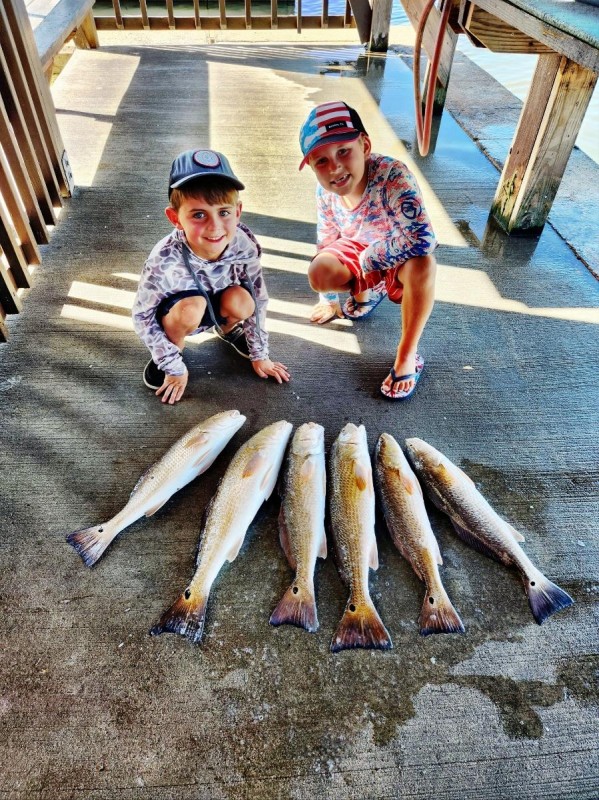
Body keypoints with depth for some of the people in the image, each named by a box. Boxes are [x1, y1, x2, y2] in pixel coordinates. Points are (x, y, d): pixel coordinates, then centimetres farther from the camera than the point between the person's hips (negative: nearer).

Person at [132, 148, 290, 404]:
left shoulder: (244, 244, -28)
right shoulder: (165, 262, -36)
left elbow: (258, 299, -12)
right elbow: (142, 318, -21)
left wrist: (259, 355, -5)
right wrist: (175, 369, -15)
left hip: (216, 307, 3)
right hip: (176, 313, -3)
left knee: (240, 301, -29)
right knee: (191, 307, -36)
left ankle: (227, 329, 9)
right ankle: (167, 359, -4)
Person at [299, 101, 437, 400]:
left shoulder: (393, 177, -35)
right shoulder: (325, 192, -17)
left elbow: (421, 239, -43)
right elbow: (326, 244, -3)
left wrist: (367, 259, -29)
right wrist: (329, 299, 5)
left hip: (398, 259, -4)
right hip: (357, 250, 4)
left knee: (423, 265, -37)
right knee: (318, 273, -24)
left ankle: (408, 356, -21)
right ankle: (367, 291, 11)